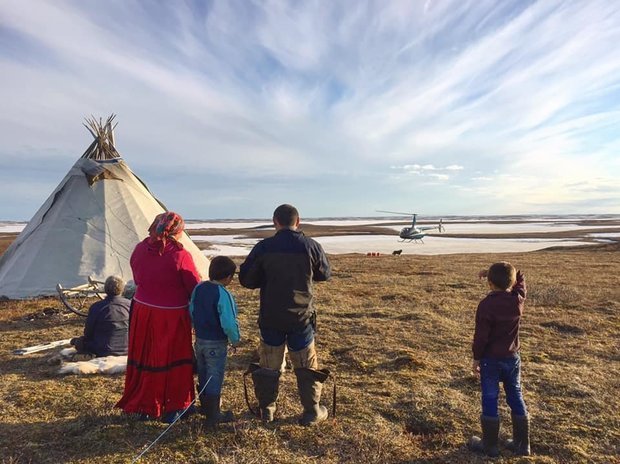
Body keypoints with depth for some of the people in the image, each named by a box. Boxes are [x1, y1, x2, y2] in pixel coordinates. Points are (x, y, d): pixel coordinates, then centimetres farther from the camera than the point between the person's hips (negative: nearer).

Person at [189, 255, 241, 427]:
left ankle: (205, 407, 39)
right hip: (216, 343, -7)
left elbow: (191, 312, 7)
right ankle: (213, 416, 16)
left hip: (200, 340, 7)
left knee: (203, 376, 21)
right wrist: (235, 340, -9)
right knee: (215, 378, 6)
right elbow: (229, 323, -25)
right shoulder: (223, 294, -24)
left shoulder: (198, 288, -2)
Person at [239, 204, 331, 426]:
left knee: (269, 364, 16)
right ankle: (312, 412, 23)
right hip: (301, 317, 0)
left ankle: (266, 409, 29)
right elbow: (324, 274, 7)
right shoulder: (311, 246, -10)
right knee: (306, 365, 14)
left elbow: (246, 279, -4)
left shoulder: (263, 247, -10)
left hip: (270, 317, 1)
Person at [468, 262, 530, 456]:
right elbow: (520, 278, 14)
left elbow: (481, 336, -17)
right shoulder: (519, 299, -7)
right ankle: (522, 444, 27)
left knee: (490, 401, 6)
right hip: (513, 358, 5)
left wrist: (476, 358, -5)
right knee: (516, 399, 16)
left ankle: (490, 445, 18)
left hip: (491, 359, -5)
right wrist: (500, 271, 7)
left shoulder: (486, 305, -20)